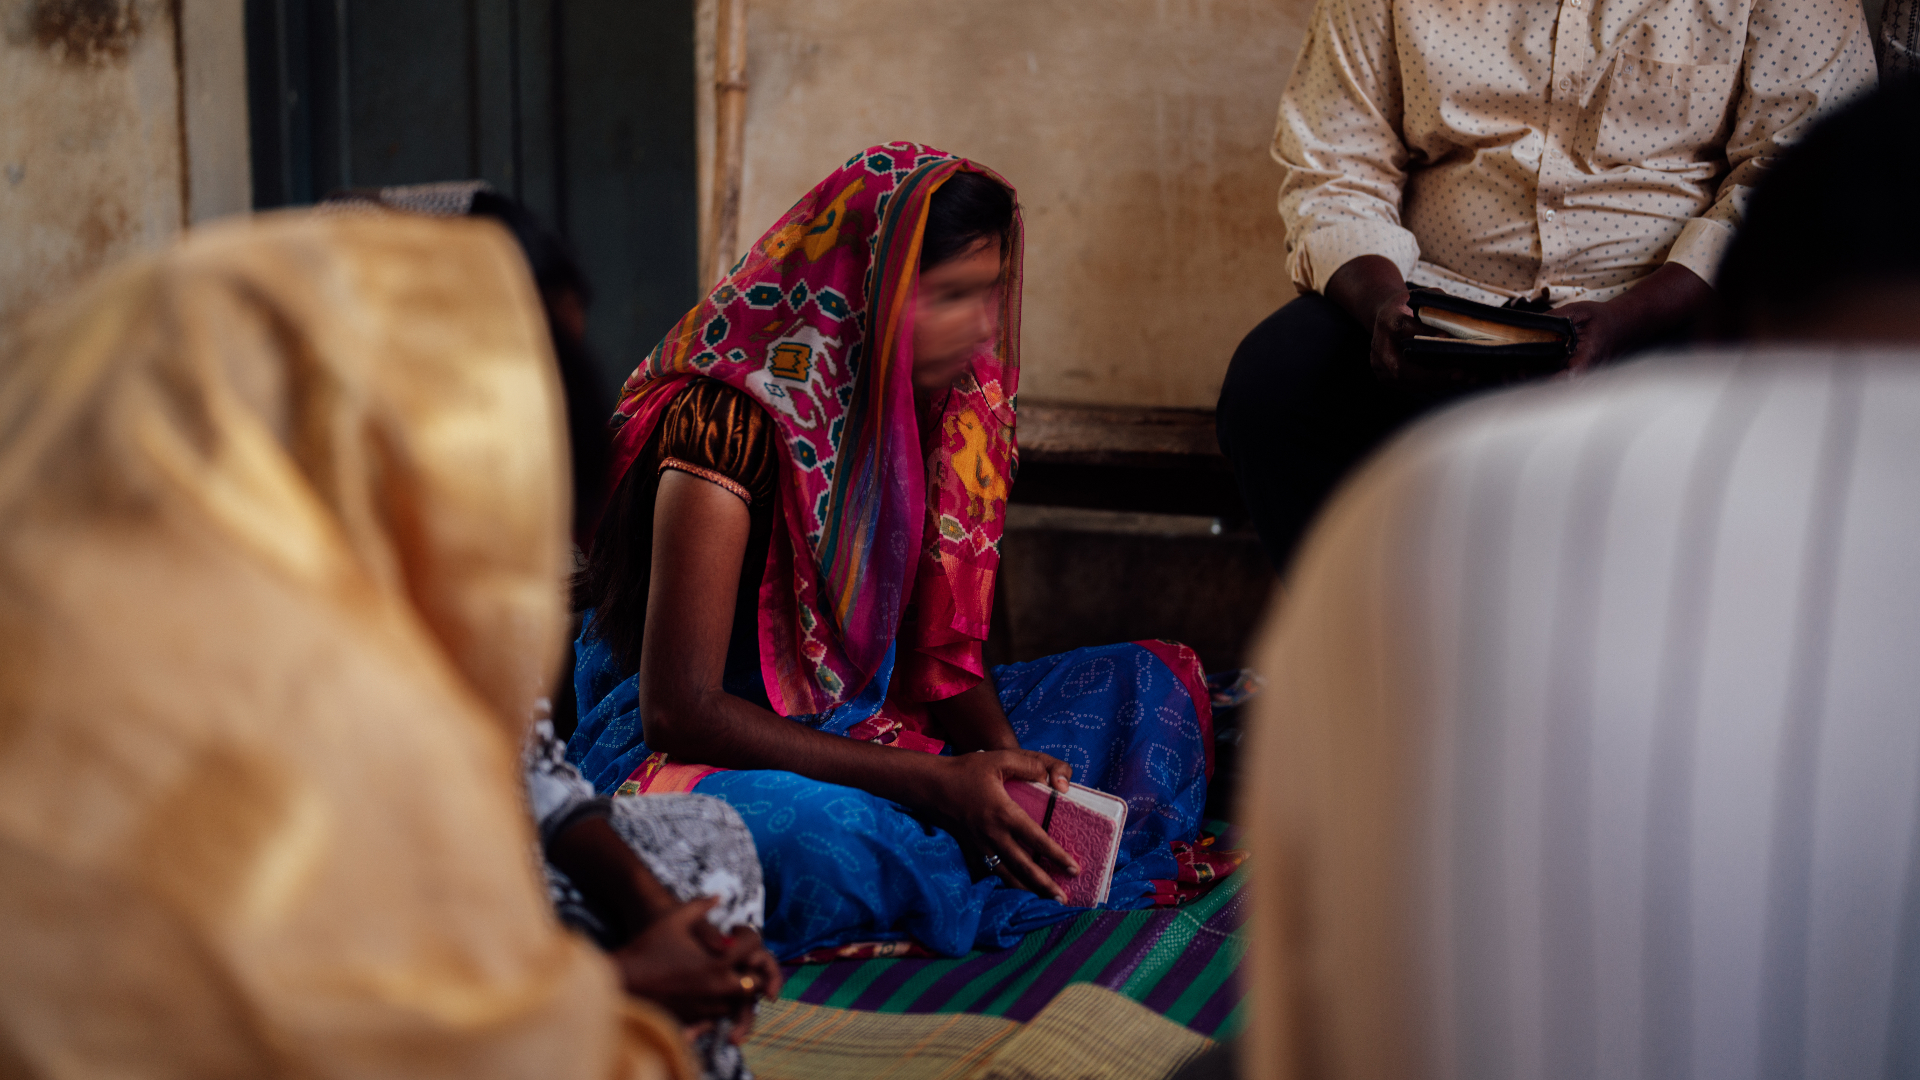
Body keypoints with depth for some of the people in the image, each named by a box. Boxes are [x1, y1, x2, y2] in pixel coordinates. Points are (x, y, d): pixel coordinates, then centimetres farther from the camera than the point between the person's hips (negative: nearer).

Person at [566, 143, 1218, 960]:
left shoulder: (943, 404, 0)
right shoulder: (732, 425, -23)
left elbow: (942, 649, 5)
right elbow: (680, 708, -24)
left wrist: (1004, 764, -18)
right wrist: (932, 784, -28)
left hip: (861, 723, 7)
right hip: (684, 748, -7)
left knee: (1153, 684, 0)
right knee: (805, 834, -42)